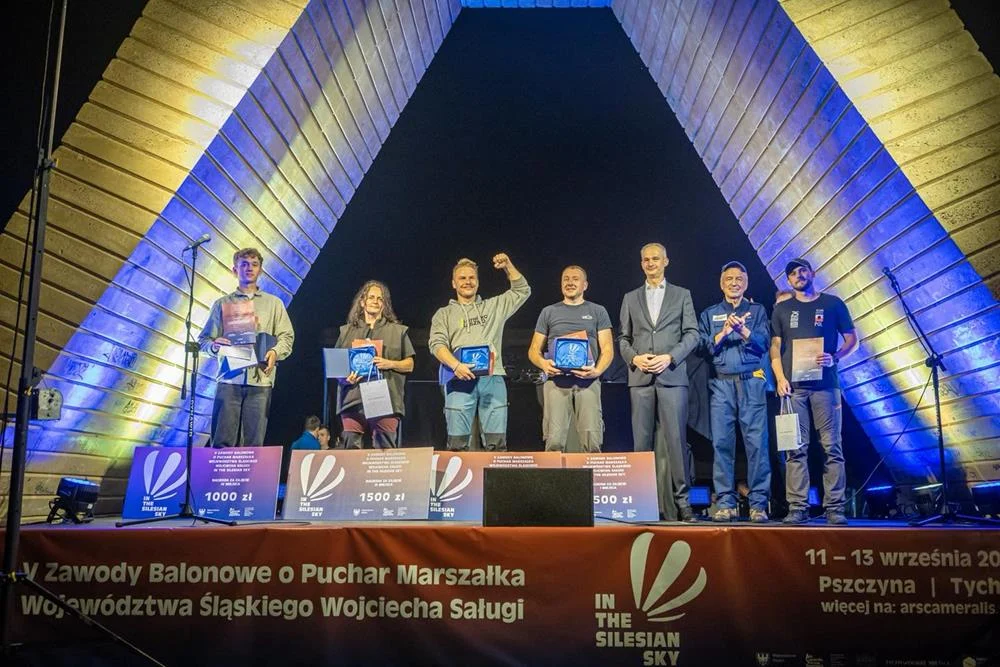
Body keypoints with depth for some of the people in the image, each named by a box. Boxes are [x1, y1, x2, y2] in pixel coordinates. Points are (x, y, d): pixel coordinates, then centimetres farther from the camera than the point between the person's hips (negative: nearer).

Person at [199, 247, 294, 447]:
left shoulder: (273, 303, 17)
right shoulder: (223, 303, 16)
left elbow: (286, 337, 10)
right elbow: (204, 340, 13)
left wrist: (275, 352, -10)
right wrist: (214, 346, -10)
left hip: (260, 380, 0)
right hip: (229, 379, 0)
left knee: (254, 443, -2)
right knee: (223, 440, -5)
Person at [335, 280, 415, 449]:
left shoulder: (397, 330, 15)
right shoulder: (347, 331, 20)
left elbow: (409, 365, 12)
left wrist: (389, 364, -7)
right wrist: (344, 376, -2)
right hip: (353, 399, 2)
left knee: (385, 449, -6)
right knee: (351, 448, -1)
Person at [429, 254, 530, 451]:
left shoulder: (494, 306, 22)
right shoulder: (444, 314, 15)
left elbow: (522, 291, 23)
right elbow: (437, 344, 1)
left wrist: (508, 266, 12)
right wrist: (456, 365, -17)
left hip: (493, 377, 2)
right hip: (460, 379, -1)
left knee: (497, 442, -2)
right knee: (458, 442, -5)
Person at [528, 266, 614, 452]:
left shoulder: (598, 312, 15)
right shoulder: (549, 312, 17)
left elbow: (607, 348, 9)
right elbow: (534, 350, 16)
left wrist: (598, 370, -11)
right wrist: (543, 363, -7)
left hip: (587, 381, 0)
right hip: (556, 380, 1)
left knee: (592, 441, -8)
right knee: (554, 441, -9)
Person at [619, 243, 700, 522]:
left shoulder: (681, 295, 12)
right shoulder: (630, 298, 17)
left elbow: (692, 334, 5)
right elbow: (623, 337, 14)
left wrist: (669, 357, -9)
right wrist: (634, 357, -5)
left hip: (672, 376, -2)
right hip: (640, 377, 2)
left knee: (676, 439, -6)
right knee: (642, 441, 1)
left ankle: (682, 500, 0)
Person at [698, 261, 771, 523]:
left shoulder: (757, 311, 16)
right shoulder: (709, 314, 18)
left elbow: (763, 343, 2)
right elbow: (704, 347, 7)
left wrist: (742, 330, -14)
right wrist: (723, 333, -9)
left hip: (751, 382, -1)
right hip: (721, 383, 1)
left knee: (756, 442, -7)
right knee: (721, 442, -4)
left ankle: (758, 503, -4)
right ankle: (725, 503, 1)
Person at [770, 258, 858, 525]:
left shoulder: (833, 304, 11)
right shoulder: (782, 309, 16)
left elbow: (852, 340, 10)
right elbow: (775, 347, 12)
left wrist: (834, 357, -10)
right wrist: (780, 378, -3)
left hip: (825, 385, -1)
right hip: (793, 386, 1)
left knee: (832, 447, -3)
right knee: (796, 448, -3)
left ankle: (835, 508, 0)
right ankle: (798, 508, -1)